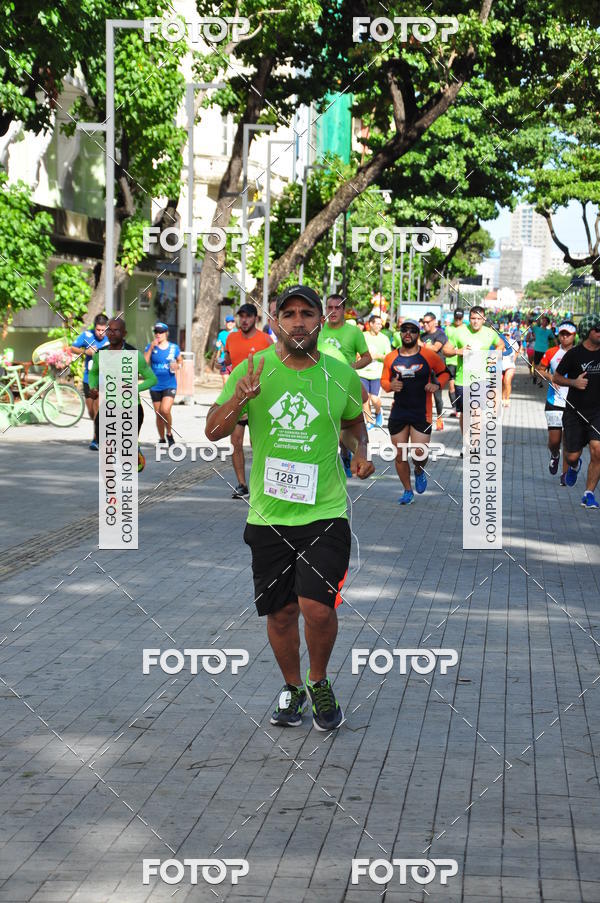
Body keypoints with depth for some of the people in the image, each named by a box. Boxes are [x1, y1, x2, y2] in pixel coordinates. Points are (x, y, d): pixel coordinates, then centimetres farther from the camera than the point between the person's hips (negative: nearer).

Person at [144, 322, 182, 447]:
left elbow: (180, 360, 17)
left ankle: (169, 433, 3)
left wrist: (177, 365, -5)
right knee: (158, 414, 8)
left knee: (165, 410, -21)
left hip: (170, 385, -2)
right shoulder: (150, 347, 2)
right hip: (155, 386, 2)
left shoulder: (174, 348, 2)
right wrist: (151, 348, -16)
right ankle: (162, 439, 26)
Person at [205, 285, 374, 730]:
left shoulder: (341, 375, 1)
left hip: (325, 513, -1)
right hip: (268, 516, 1)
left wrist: (360, 452, 1)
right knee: (280, 613, 10)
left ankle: (319, 681, 13)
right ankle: (292, 689, 34)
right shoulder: (252, 369, -1)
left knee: (317, 607, -15)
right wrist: (238, 398, -20)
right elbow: (214, 431, -1)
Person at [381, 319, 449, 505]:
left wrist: (437, 385, -9)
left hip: (422, 413, -2)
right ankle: (408, 491, 22)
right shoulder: (391, 358, 4)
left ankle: (419, 472, 27)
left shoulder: (429, 355, -2)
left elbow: (444, 372, 10)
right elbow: (384, 380, 15)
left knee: (419, 454, -10)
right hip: (398, 412, 2)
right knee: (400, 454, 4)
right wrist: (391, 385, -8)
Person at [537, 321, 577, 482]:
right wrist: (549, 376, -8)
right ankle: (554, 456, 35)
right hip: (554, 402, 1)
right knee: (554, 440, 1)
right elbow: (540, 370, 11)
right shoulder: (551, 352, 2)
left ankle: (565, 473, 7)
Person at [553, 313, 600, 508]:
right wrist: (574, 382, -15)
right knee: (572, 456, 2)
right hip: (575, 411, -1)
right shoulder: (574, 354, -7)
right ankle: (574, 466, 41)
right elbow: (556, 377, 1)